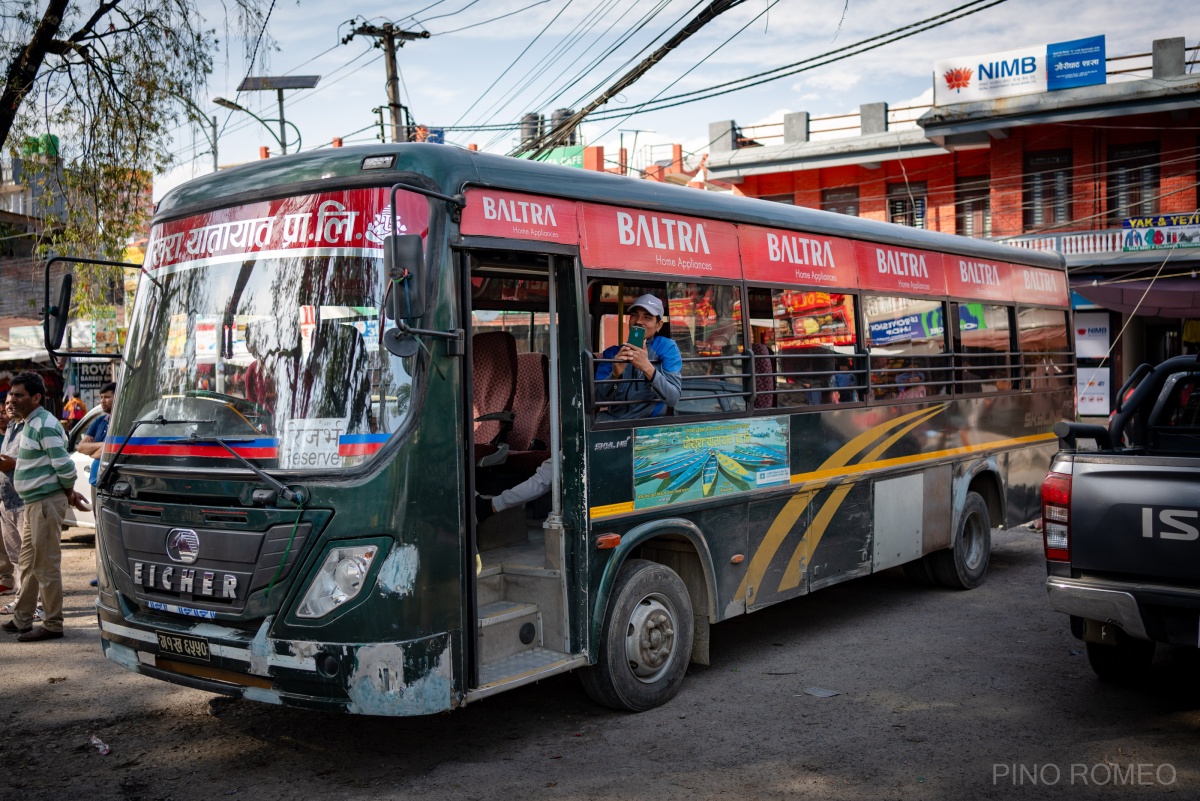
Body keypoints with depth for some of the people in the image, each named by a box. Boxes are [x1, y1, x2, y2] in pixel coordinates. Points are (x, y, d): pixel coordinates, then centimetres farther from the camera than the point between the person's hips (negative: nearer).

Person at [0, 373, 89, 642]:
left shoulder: (44, 425, -17)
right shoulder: (31, 424, 15)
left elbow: (65, 466, -21)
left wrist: (69, 493, -7)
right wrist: (70, 493, 14)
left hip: (46, 502, -10)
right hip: (34, 502, 10)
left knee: (46, 565, -4)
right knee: (28, 564, 17)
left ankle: (52, 625, 3)